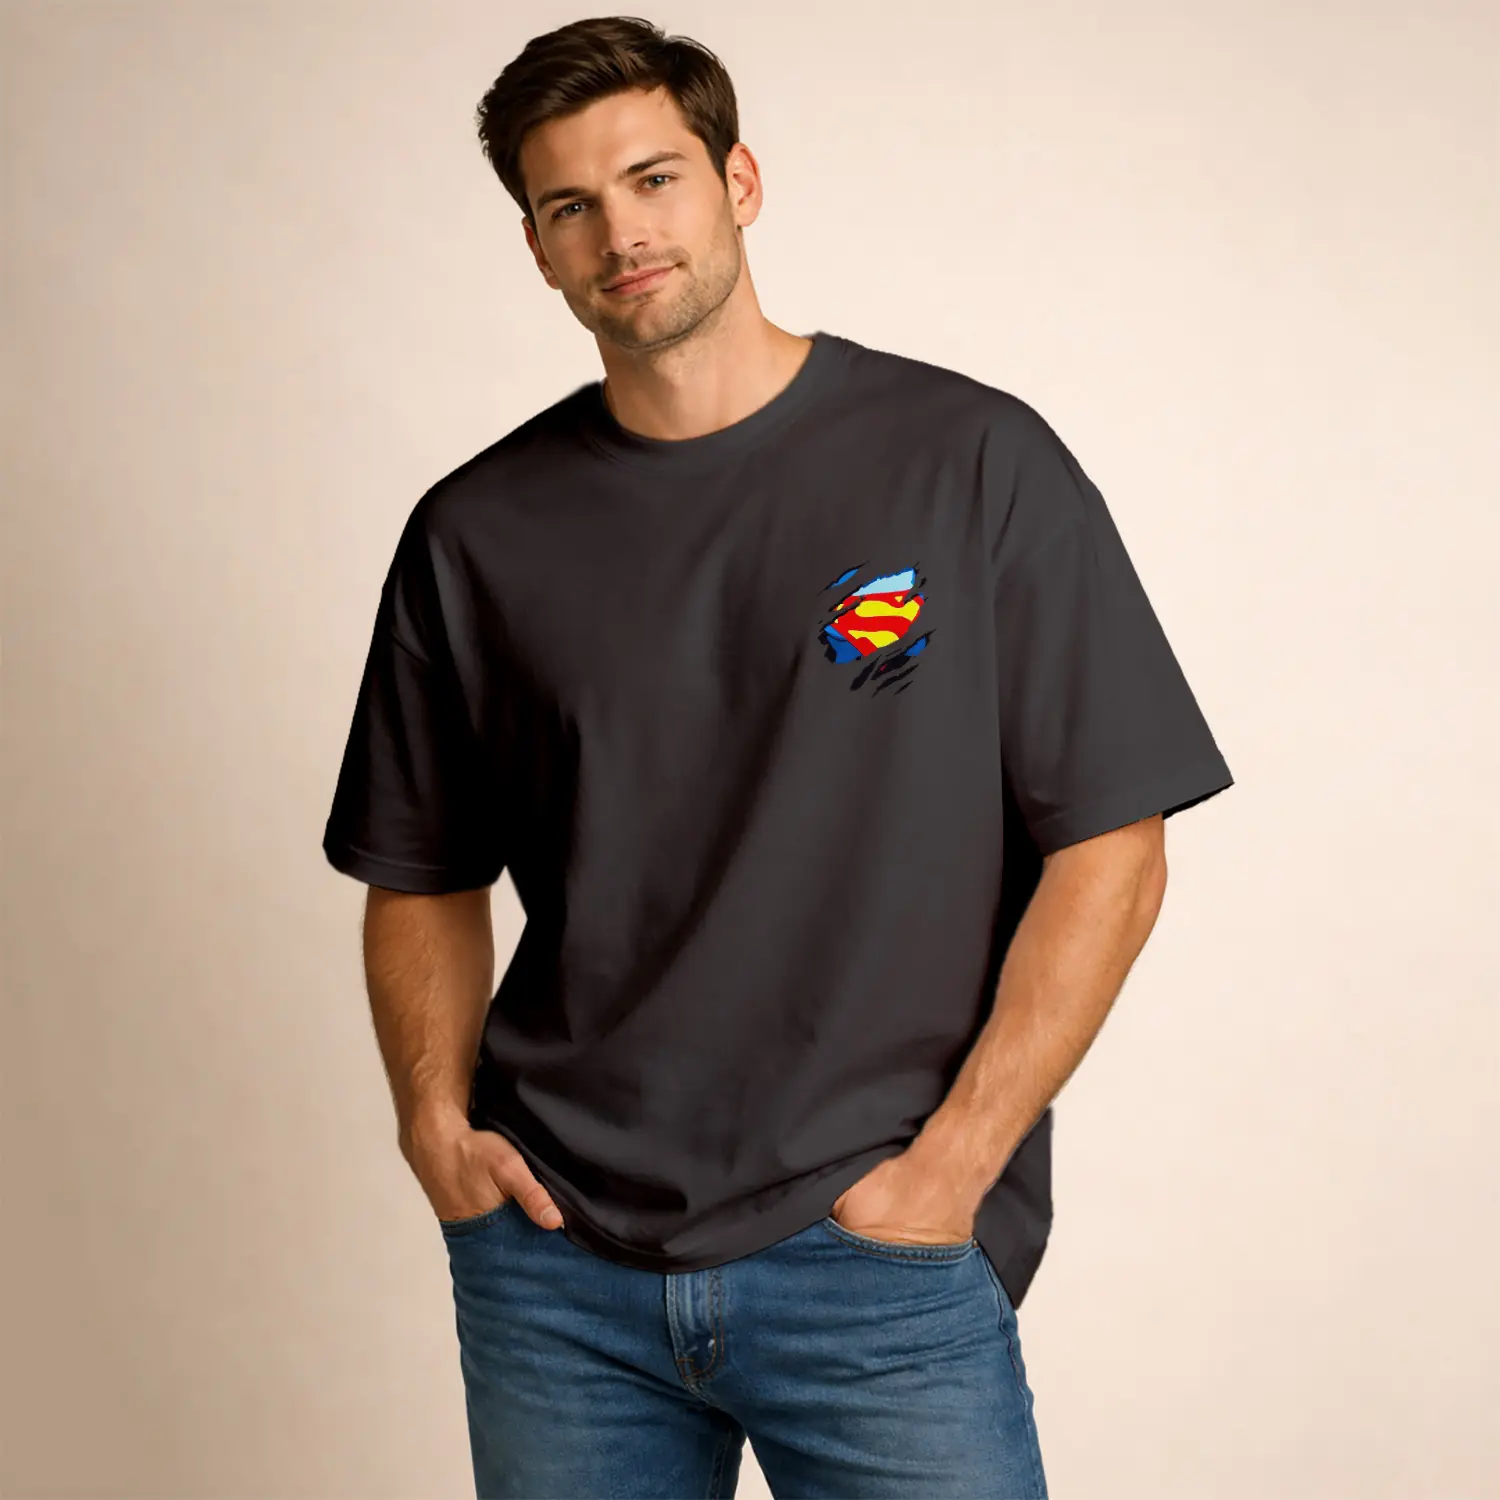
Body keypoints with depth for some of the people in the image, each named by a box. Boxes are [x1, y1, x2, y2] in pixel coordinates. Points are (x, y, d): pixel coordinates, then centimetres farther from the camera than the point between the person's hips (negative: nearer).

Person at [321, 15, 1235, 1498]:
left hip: (879, 1261, -2)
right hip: (554, 1249, 3)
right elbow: (424, 876, 14)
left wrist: (951, 1166, -11)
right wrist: (436, 1116, -2)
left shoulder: (975, 463, -4)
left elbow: (1108, 849, -5)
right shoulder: (479, 533, 5)